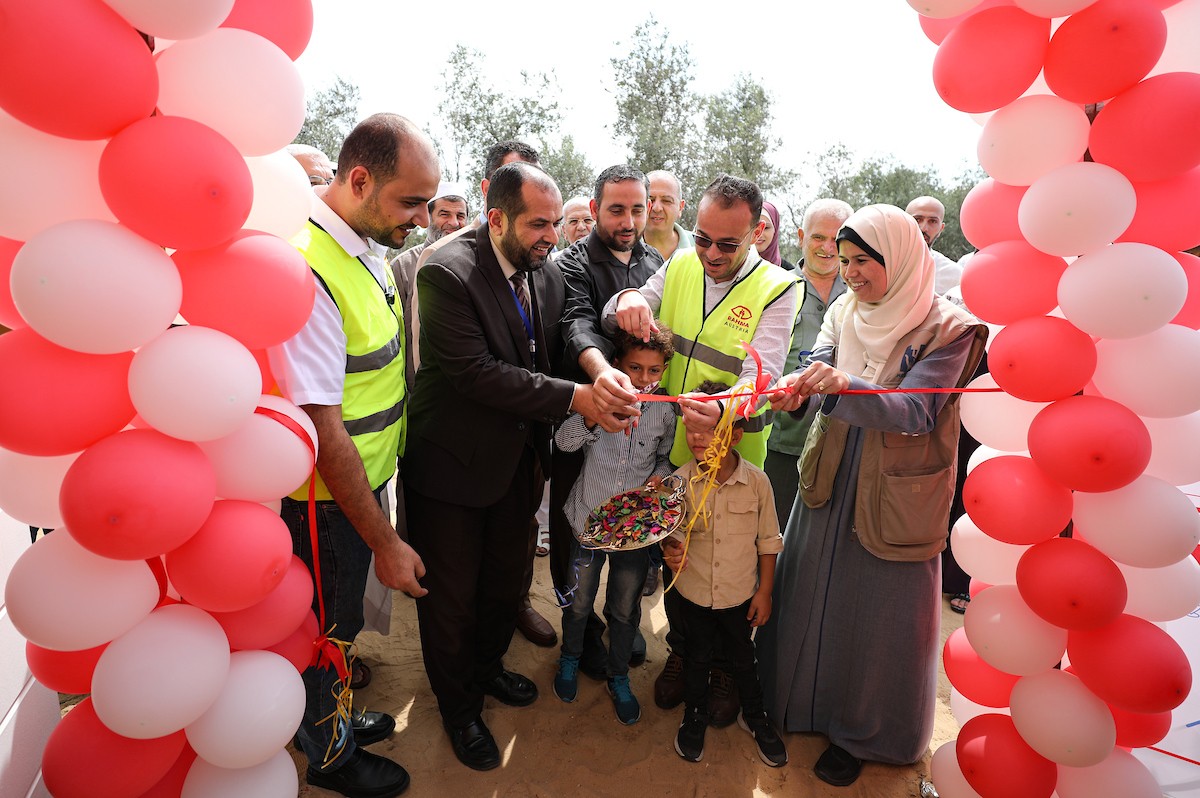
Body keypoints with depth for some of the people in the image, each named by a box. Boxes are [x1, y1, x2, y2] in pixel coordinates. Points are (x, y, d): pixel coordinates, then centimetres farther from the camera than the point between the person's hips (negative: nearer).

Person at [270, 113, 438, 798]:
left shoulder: (371, 246, 1)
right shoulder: (306, 271, -28)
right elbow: (324, 428, -26)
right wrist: (386, 542, -18)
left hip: (367, 478, 8)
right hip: (326, 498, -8)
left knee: (341, 618, 27)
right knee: (328, 627, 16)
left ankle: (333, 716, 52)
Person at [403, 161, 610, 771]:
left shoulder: (548, 272, 1)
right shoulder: (446, 274, -22)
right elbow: (475, 372, -28)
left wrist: (603, 380, -6)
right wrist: (570, 397, -30)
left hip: (517, 458, 7)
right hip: (453, 465, -6)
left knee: (506, 576, 23)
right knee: (452, 594, 12)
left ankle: (487, 665, 52)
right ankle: (459, 707, 39)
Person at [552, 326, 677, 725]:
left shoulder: (665, 411, -6)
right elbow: (564, 441, -25)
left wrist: (659, 477, -10)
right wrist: (594, 415, -41)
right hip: (589, 518, -1)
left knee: (625, 609, 16)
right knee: (578, 601, 17)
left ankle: (618, 677, 41)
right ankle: (570, 658, 48)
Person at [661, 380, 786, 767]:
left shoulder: (757, 481, -17)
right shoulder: (681, 482, -17)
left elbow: (768, 541, -5)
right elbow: (670, 533, -4)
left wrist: (764, 592, -1)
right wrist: (669, 549, -27)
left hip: (741, 594, 0)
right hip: (694, 593, 0)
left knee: (743, 658, 21)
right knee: (697, 656, 21)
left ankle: (754, 715, 49)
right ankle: (695, 715, 48)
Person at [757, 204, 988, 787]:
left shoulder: (947, 329, -14)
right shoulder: (843, 312, 0)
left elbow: (913, 412, -25)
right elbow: (818, 375, -11)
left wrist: (845, 385, -42)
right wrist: (797, 387, -35)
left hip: (895, 496, -4)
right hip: (830, 482, 4)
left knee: (878, 613, 11)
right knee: (810, 594, 18)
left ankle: (861, 731, 37)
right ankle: (796, 700, 44)